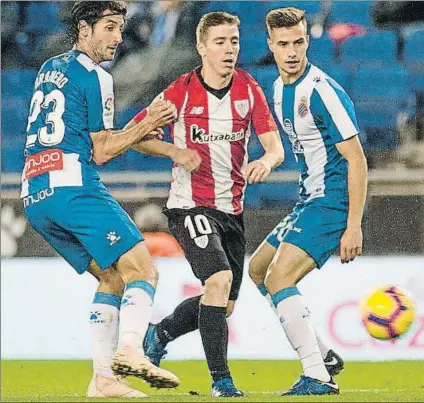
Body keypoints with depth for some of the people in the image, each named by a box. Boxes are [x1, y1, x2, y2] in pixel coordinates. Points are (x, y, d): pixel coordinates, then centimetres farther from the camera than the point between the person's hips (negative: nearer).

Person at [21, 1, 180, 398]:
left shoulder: (48, 70, 23)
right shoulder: (94, 78, -3)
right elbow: (100, 152, -2)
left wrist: (134, 132, 28)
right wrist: (145, 126, 6)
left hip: (35, 195, 9)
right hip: (73, 187, -9)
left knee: (113, 278, 14)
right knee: (141, 270, -11)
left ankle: (103, 378, 4)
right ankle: (130, 350, -33)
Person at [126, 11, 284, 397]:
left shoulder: (249, 89, -1)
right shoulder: (182, 91, -10)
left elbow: (275, 147, -6)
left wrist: (267, 161, -29)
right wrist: (176, 152, -18)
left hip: (232, 207, 5)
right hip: (190, 204, -5)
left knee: (224, 305, 12)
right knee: (219, 279, -25)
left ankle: (159, 334, 38)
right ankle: (221, 379, -19)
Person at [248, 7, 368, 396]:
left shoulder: (323, 91, -19)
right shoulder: (280, 88, 8)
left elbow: (356, 159, -20)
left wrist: (354, 227, -23)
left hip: (332, 203, -10)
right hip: (308, 201, 10)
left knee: (278, 279, -20)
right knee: (258, 268, 20)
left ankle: (318, 378, -20)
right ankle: (321, 355, 23)